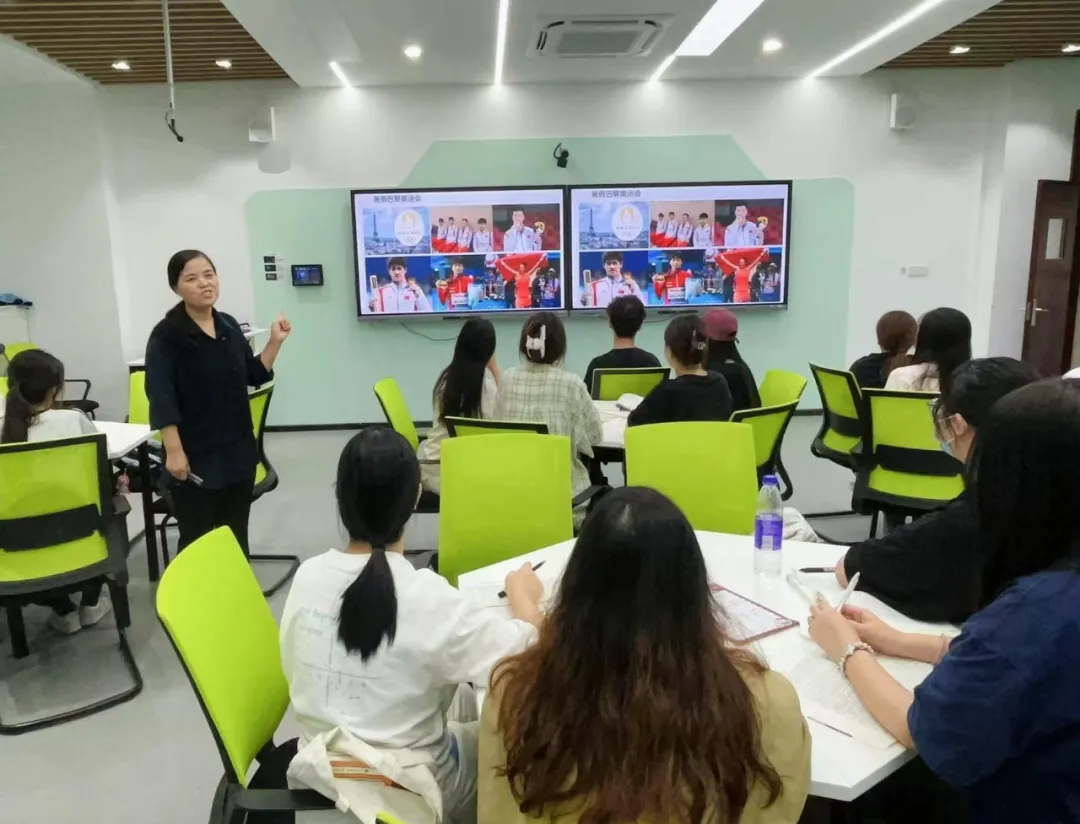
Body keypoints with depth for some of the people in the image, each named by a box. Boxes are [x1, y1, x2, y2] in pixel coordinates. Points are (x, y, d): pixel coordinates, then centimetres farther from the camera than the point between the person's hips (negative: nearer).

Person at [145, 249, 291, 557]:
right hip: (195, 456, -6)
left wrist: (275, 342, 2)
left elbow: (255, 375, 13)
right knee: (196, 541, 4)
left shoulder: (229, 325, 7)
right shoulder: (166, 335, -11)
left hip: (237, 450, 6)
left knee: (236, 537, 17)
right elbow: (161, 398, -15)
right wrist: (174, 450, -20)